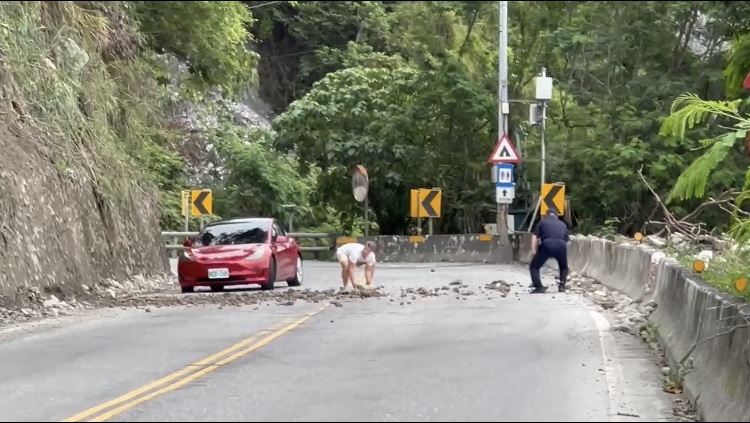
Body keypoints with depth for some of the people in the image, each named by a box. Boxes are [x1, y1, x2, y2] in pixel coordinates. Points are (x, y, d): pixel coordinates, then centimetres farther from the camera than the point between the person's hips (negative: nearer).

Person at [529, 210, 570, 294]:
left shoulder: (543, 221, 25)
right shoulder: (562, 224, 31)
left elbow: (535, 236, 12)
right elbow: (567, 238, 31)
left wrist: (533, 250, 7)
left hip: (546, 245, -2)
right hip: (561, 246, 2)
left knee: (534, 267, 14)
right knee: (564, 267, 30)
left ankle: (539, 287, -2)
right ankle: (562, 285, 11)